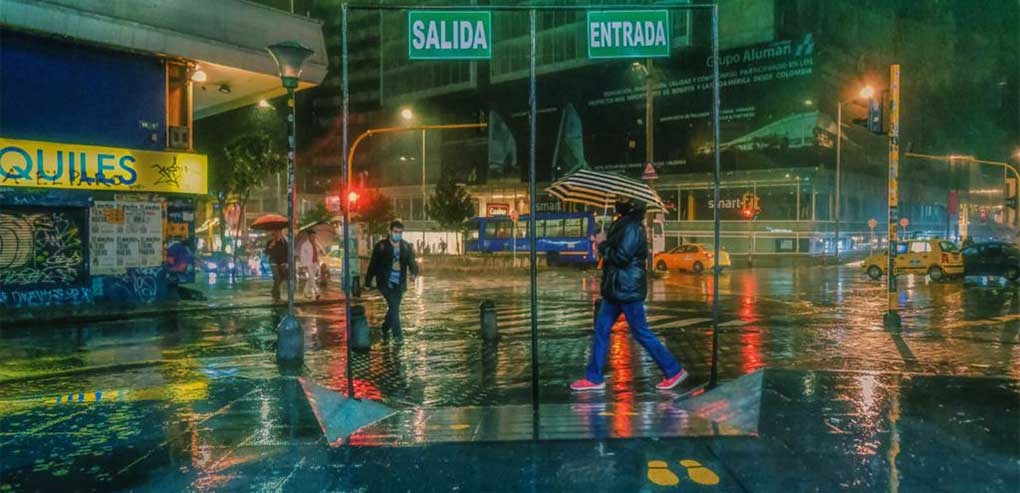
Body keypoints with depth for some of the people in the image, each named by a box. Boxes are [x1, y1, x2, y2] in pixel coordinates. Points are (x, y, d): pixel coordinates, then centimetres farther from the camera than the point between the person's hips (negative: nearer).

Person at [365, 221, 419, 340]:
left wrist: (413, 273, -26)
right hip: (385, 282, -4)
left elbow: (412, 261, -4)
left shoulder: (406, 247, 5)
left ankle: (385, 328, 36)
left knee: (393, 308, 12)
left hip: (399, 283, 4)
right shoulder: (381, 246, -5)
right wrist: (368, 283, -1)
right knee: (394, 305, -17)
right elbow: (373, 265, -1)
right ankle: (397, 334, -10)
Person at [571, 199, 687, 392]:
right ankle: (594, 378, 16)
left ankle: (673, 371, 13)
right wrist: (605, 248, -2)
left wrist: (603, 247, -8)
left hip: (628, 289, -10)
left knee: (641, 333, -1)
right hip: (615, 289, 10)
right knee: (601, 330, 9)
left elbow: (621, 256, -23)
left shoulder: (632, 226, -17)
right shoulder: (622, 223, 12)